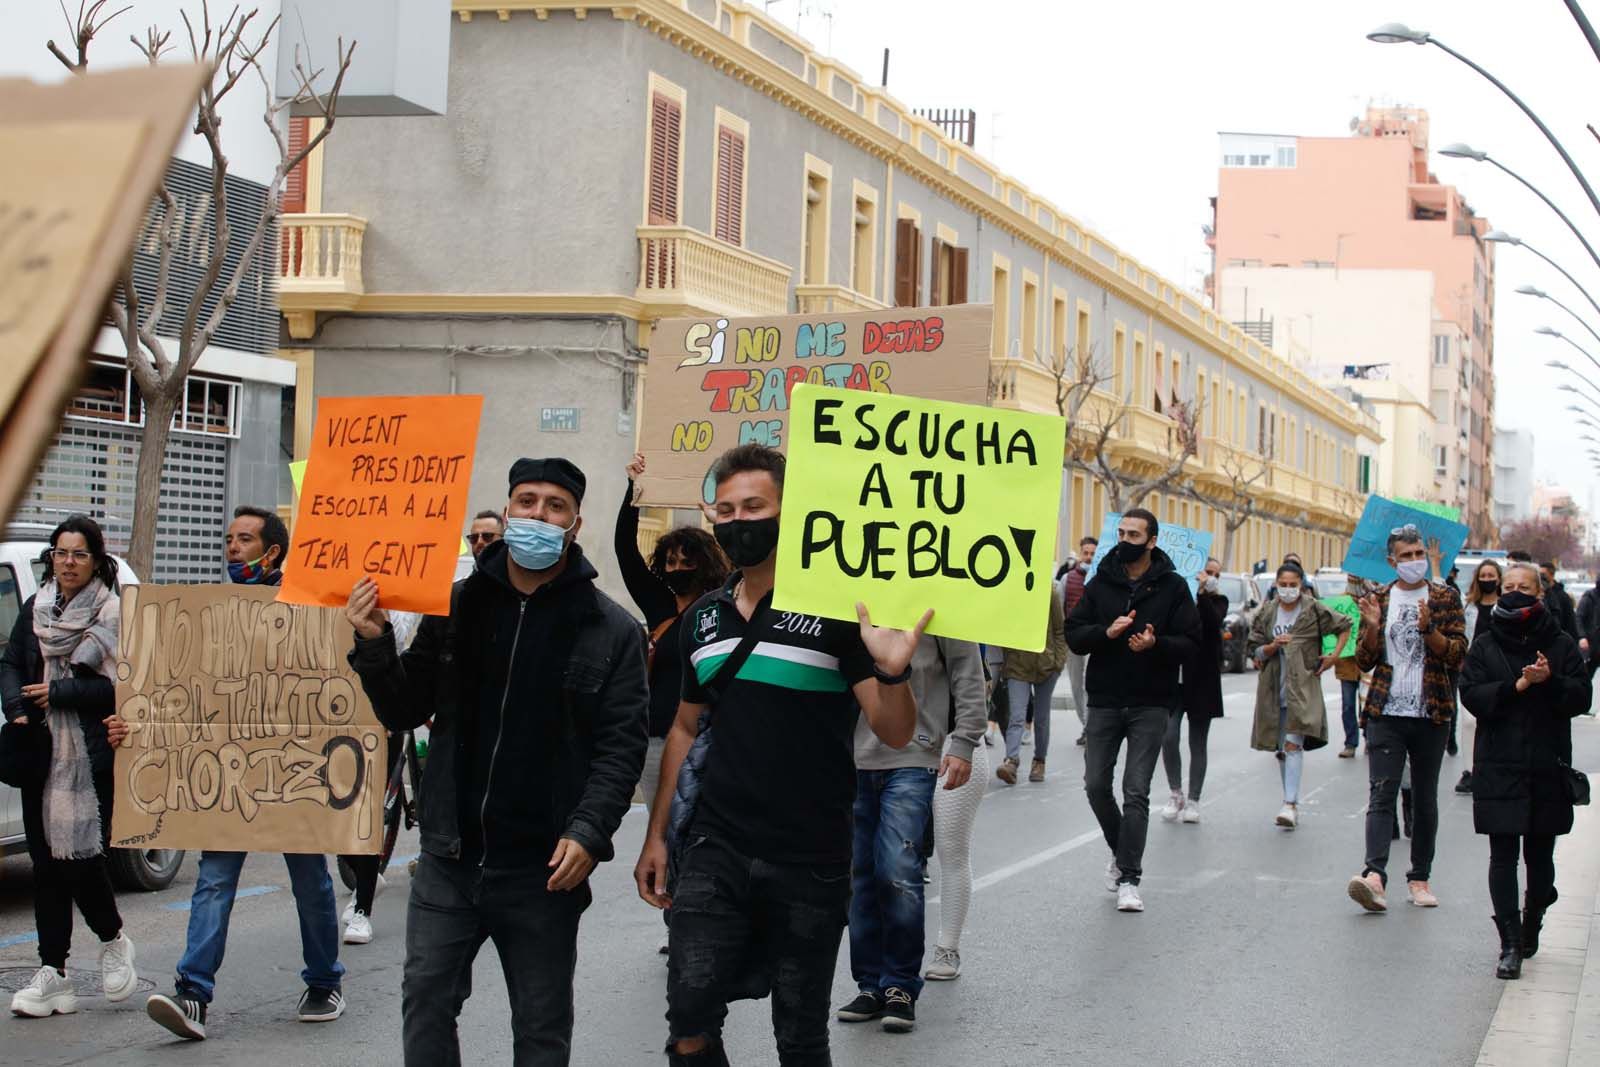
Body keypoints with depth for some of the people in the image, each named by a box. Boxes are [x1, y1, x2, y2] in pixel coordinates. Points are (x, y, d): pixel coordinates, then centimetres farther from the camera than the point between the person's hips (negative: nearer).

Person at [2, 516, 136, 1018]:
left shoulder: (116, 614, -3)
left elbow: (121, 686, -10)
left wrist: (58, 693, -12)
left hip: (93, 755, -5)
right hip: (41, 754, 5)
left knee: (80, 854, -8)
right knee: (46, 861, 3)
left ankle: (113, 940, 20)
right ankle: (52, 973, 5)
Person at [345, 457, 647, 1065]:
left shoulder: (611, 631, -4)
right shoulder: (455, 606, 5)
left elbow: (621, 746, -7)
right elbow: (404, 712, 9)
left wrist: (589, 831, -19)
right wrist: (373, 646, -8)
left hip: (544, 869, -2)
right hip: (449, 857, 3)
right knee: (426, 1001, 6)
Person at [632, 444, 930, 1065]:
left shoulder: (834, 608, -7)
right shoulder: (704, 617, 9)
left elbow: (895, 734, -11)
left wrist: (891, 670, -32)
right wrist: (656, 834, 17)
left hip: (809, 862, -3)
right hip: (716, 850, 3)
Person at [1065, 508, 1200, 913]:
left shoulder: (1172, 587, 0)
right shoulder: (1101, 582, 6)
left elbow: (1190, 643, -3)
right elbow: (1073, 635, 3)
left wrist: (1156, 644, -23)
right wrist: (1106, 632, -16)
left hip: (1150, 705, -3)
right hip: (1104, 701, 3)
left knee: (1136, 790, -7)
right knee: (1097, 785, 4)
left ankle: (1129, 878, -3)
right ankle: (1122, 852, 28)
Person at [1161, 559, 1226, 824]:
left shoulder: (1217, 601, 4)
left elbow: (1214, 621, -17)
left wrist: (1203, 593, -22)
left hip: (1202, 682, 0)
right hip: (1173, 680, 0)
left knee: (1197, 744, 6)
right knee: (1168, 738, -10)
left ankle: (1193, 801, 13)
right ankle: (1176, 795, 7)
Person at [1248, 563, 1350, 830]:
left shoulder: (1314, 610, -1)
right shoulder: (1266, 613, 7)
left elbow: (1345, 626, 13)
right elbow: (1256, 651, 8)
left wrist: (1335, 655, 4)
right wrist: (1273, 646, -12)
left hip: (1303, 687, -4)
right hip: (1274, 688, 4)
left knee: (1293, 744, -17)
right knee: (1281, 748, 9)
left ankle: (1290, 804, -21)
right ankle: (1291, 804, 20)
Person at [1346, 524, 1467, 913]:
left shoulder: (1446, 599, 4)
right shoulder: (1379, 600, 8)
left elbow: (1458, 653, -4)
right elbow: (1364, 661, 7)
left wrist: (1427, 631, -20)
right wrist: (1371, 628, -12)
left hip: (1430, 715, 0)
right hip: (1386, 713, 0)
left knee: (1425, 799, 8)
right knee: (1381, 794, -12)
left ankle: (1420, 877, 17)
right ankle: (1374, 874, -25)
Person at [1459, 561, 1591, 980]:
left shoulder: (1561, 646, 5)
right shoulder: (1485, 646, 5)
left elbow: (1582, 696, -2)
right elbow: (1471, 695, -6)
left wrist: (1550, 681, -20)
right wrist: (1516, 686, -18)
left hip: (1548, 768, 1)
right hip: (1499, 768, -1)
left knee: (1540, 855, 10)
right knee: (1503, 855, -6)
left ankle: (1531, 925, 31)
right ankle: (1510, 944, -7)